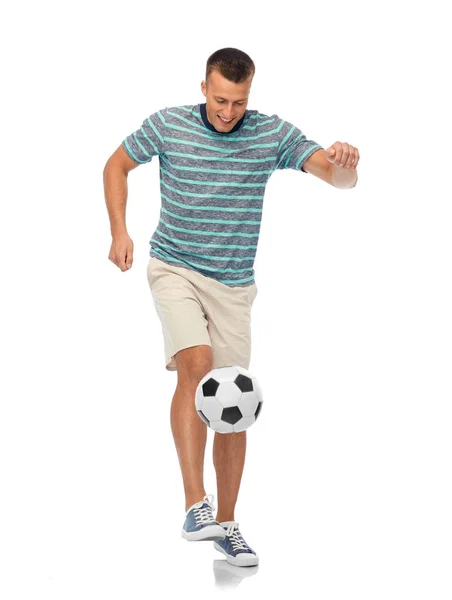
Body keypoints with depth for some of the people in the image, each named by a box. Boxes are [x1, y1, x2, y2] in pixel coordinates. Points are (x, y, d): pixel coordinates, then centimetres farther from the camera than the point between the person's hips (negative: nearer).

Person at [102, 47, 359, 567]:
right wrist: (119, 232, -4)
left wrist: (344, 164, -39)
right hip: (174, 268, -2)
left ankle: (226, 524, 16)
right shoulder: (167, 124, -8)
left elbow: (339, 178, -14)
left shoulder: (273, 134, -7)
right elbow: (117, 165, 8)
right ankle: (195, 505, -27)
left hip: (233, 284, 2)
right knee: (196, 363, -27)